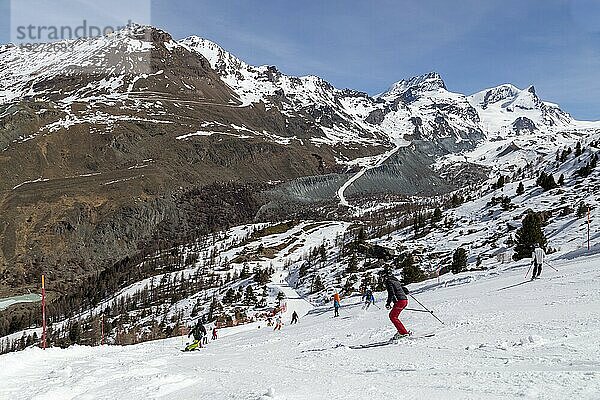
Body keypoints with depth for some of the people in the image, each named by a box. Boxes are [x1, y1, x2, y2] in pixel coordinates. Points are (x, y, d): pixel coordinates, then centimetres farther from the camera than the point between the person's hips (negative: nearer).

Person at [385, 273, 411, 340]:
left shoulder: (389, 282, -2)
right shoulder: (397, 281, 22)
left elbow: (391, 293, -16)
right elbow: (406, 291, 22)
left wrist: (388, 303, -14)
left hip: (400, 301, -9)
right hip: (405, 300, 9)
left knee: (392, 316, -5)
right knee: (392, 315, 16)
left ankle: (404, 332, -14)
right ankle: (400, 331, 13)